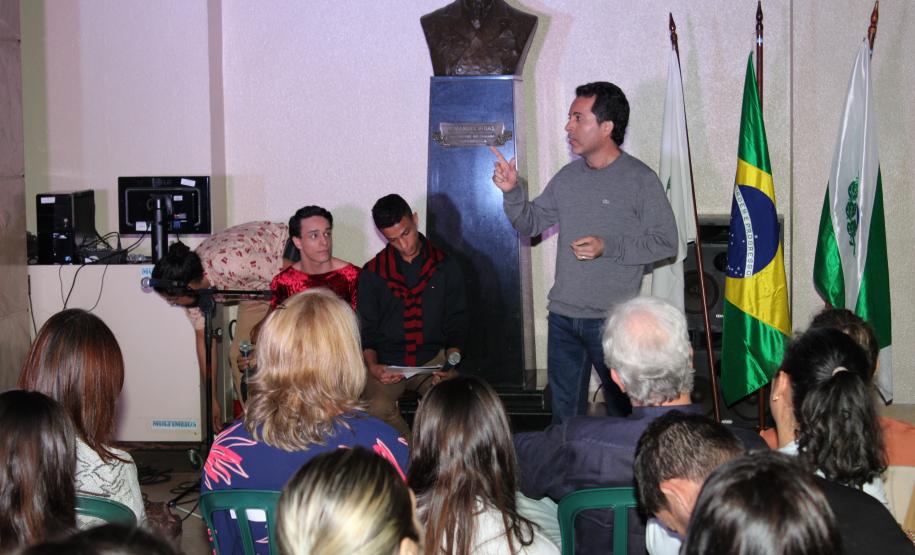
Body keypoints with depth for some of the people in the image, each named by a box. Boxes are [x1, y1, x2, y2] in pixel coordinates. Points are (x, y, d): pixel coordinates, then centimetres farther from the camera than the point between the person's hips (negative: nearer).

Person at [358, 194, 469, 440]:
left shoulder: (446, 267, 8)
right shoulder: (372, 273, 8)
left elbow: (456, 326, 9)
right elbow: (366, 331, 7)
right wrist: (372, 366, -13)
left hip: (432, 359, 0)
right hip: (386, 363, 0)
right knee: (378, 408, -31)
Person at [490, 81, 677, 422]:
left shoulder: (640, 180, -8)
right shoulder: (568, 177, 9)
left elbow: (665, 242, -9)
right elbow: (530, 223, 14)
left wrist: (608, 248, -17)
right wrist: (511, 192, -4)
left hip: (612, 318, -6)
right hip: (562, 317, 6)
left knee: (624, 412, 4)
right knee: (564, 413, 15)